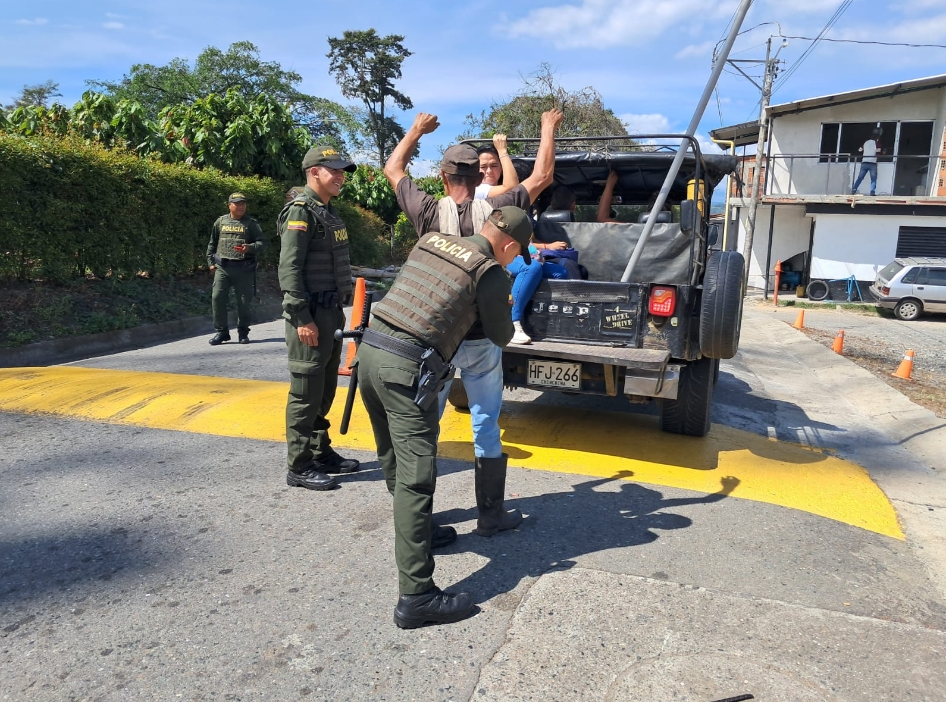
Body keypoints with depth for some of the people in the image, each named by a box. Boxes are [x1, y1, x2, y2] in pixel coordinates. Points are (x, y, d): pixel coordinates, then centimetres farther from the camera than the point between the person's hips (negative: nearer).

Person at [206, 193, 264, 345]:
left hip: (244, 268, -2)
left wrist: (249, 248, -18)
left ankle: (243, 332, 16)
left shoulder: (251, 223, 5)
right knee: (217, 298, -4)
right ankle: (221, 331, 7)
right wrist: (211, 262, 11)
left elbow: (260, 243, 1)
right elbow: (212, 243, 18)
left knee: (244, 301, 2)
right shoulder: (221, 221, 12)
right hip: (222, 267, 2)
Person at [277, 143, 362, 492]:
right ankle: (299, 467, 6)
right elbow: (289, 269, -18)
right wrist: (302, 317, -22)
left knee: (325, 390, 15)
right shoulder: (301, 211, -11)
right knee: (306, 393, -3)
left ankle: (321, 452, 27)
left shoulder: (329, 212, 17)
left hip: (331, 312, 9)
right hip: (311, 315, -9)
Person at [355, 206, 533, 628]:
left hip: (370, 349, 8)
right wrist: (505, 313, 33)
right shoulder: (492, 274, -2)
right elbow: (500, 337, 10)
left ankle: (414, 531, 42)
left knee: (394, 462, 22)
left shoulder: (430, 241, 16)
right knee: (415, 478, -7)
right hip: (407, 368, -8)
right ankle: (416, 596, -5)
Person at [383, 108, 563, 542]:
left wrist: (417, 130, 26)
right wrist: (549, 128, 19)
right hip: (480, 339, 0)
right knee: (487, 428, 12)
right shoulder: (494, 212, -8)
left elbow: (393, 169, 11)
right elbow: (541, 177, 5)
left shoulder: (430, 213, -6)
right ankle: (491, 517, 25)